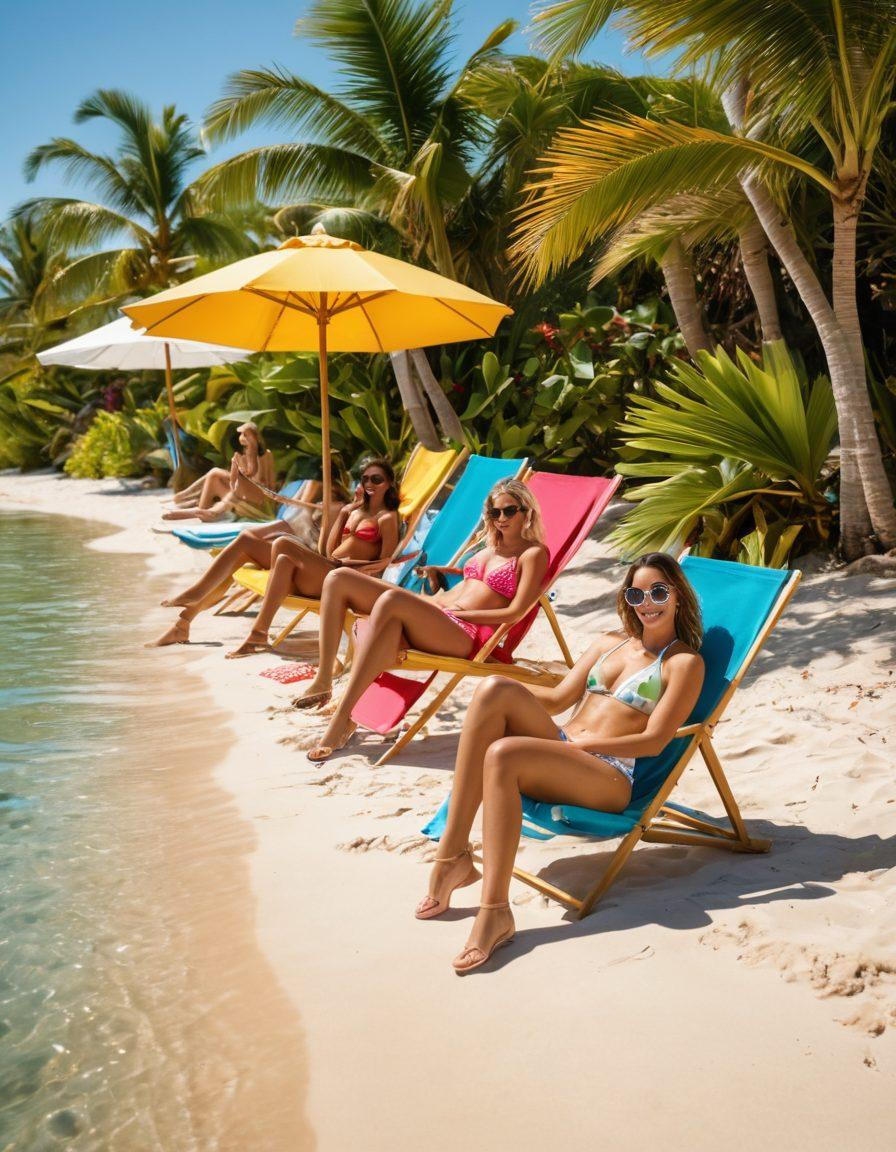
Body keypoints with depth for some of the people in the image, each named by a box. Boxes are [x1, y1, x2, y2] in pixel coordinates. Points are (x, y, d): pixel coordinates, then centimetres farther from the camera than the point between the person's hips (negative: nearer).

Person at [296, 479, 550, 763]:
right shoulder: (492, 545, 27)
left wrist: (461, 611, -8)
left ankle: (343, 717, -37)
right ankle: (323, 681, -10)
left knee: (391, 600, -39)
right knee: (339, 579, -6)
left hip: (467, 635, -8)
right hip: (436, 615, 9)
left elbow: (514, 613, -6)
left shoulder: (534, 553, 4)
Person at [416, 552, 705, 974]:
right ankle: (451, 854, -26)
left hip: (609, 777, -6)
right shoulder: (608, 643, 26)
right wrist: (521, 699, 3)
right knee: (494, 690, -24)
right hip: (561, 750, 6)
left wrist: (580, 741, -11)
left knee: (503, 753, -34)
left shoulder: (685, 662, 7)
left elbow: (654, 740, -4)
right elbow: (558, 699, 21)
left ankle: (495, 913, -34)